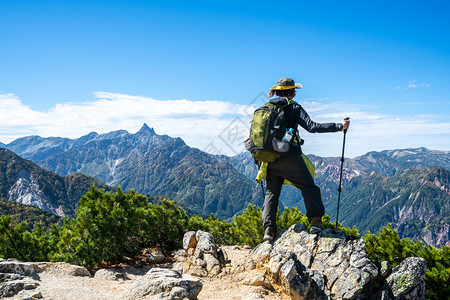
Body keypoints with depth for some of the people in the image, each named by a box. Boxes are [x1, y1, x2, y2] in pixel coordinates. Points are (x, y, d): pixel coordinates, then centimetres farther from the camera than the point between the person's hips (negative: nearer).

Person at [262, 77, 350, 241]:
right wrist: (339, 126, -7)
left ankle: (268, 229, 4)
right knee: (308, 187, 7)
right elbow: (312, 127, -11)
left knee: (272, 192, 11)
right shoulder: (293, 107, -1)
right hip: (289, 156, -4)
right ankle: (315, 221, -4)